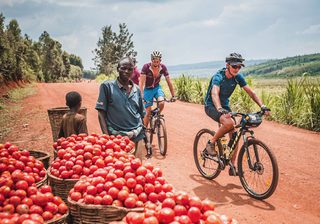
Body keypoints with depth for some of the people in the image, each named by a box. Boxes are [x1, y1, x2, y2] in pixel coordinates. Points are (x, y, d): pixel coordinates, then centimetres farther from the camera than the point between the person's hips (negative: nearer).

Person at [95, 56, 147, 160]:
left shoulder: (137, 90, 10)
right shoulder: (107, 86, -2)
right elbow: (101, 113, -3)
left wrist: (142, 133, 10)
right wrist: (106, 137, -11)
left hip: (136, 137, 4)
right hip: (116, 137, -3)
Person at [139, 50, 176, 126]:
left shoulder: (163, 68, -17)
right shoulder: (146, 67, -25)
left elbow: (169, 82, -11)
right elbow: (141, 82, -29)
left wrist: (173, 96, -13)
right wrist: (141, 96, -39)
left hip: (157, 88, 2)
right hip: (148, 89, -2)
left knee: (162, 103, -26)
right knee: (147, 112, -5)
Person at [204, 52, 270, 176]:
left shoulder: (238, 77, -7)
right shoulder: (218, 77, -26)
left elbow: (250, 92, -8)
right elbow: (214, 93, -43)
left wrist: (262, 106, -22)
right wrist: (220, 109, -61)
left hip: (224, 105, 6)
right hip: (211, 106, -6)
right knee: (229, 123, -34)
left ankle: (232, 167, 6)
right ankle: (211, 143, -9)